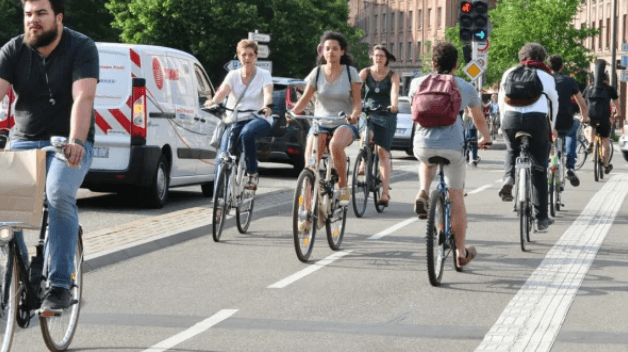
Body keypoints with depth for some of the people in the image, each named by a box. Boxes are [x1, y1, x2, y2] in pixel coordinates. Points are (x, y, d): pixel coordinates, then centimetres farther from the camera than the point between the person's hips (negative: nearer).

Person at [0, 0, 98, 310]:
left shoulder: (82, 48, -8)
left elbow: (83, 98, -22)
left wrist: (76, 142, -39)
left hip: (69, 144, -4)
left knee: (59, 194, -30)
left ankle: (59, 284, -26)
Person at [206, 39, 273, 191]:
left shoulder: (264, 75, 4)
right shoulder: (233, 75, 9)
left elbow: (267, 93, -15)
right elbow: (223, 91, -10)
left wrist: (266, 106, -39)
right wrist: (213, 102, -33)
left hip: (258, 119, -2)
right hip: (235, 120, 2)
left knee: (247, 133, -38)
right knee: (221, 160, -15)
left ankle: (252, 173, -23)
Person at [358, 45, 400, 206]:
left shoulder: (393, 76, -1)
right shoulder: (366, 72, 3)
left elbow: (394, 91, -19)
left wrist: (394, 105, -39)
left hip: (386, 116, -1)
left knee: (383, 152, -6)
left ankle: (385, 192, -4)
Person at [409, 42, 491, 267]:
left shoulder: (418, 83, 10)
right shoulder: (466, 88, 9)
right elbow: (479, 119, 23)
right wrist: (485, 138, 43)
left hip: (423, 145, 1)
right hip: (452, 147, -1)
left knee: (427, 162, 38)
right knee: (456, 198, 11)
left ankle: (423, 193, 10)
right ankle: (461, 252, 16)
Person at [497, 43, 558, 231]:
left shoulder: (509, 73, 17)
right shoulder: (546, 76, 13)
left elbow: (501, 101, 18)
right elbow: (554, 102, 20)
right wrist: (551, 125, 33)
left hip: (511, 119, 1)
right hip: (537, 120, -1)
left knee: (512, 151, 33)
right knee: (539, 170, 10)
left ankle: (508, 178, 2)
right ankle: (541, 218, 11)